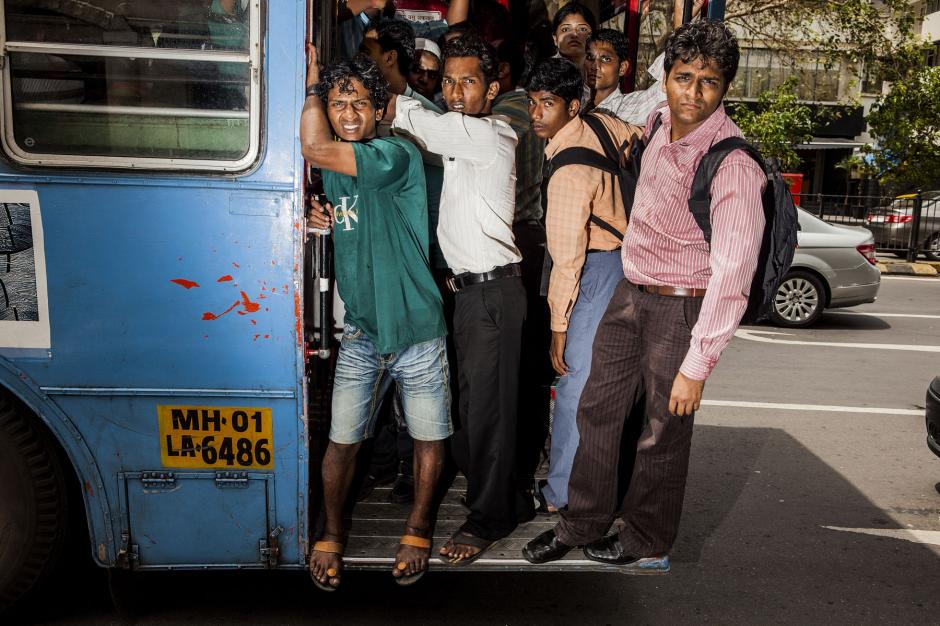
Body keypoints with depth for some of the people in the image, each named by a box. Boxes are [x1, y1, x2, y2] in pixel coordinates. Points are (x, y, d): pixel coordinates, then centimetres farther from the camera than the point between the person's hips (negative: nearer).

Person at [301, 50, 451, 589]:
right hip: (362, 332, 5)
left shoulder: (398, 155, -15)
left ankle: (418, 530, 32)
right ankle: (333, 535, 28)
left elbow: (315, 148, -29)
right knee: (343, 441, 5)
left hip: (418, 328, -4)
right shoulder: (335, 167, 6)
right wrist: (323, 217, 2)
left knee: (429, 439, 9)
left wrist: (312, 81, -11)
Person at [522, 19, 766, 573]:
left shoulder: (735, 164, -23)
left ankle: (647, 546, 30)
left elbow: (732, 273, -26)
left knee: (662, 433, 7)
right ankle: (583, 524, 33)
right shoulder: (659, 122, 0)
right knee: (598, 409, 14)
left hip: (683, 308, -7)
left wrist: (698, 364, -26)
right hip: (630, 293, 7)